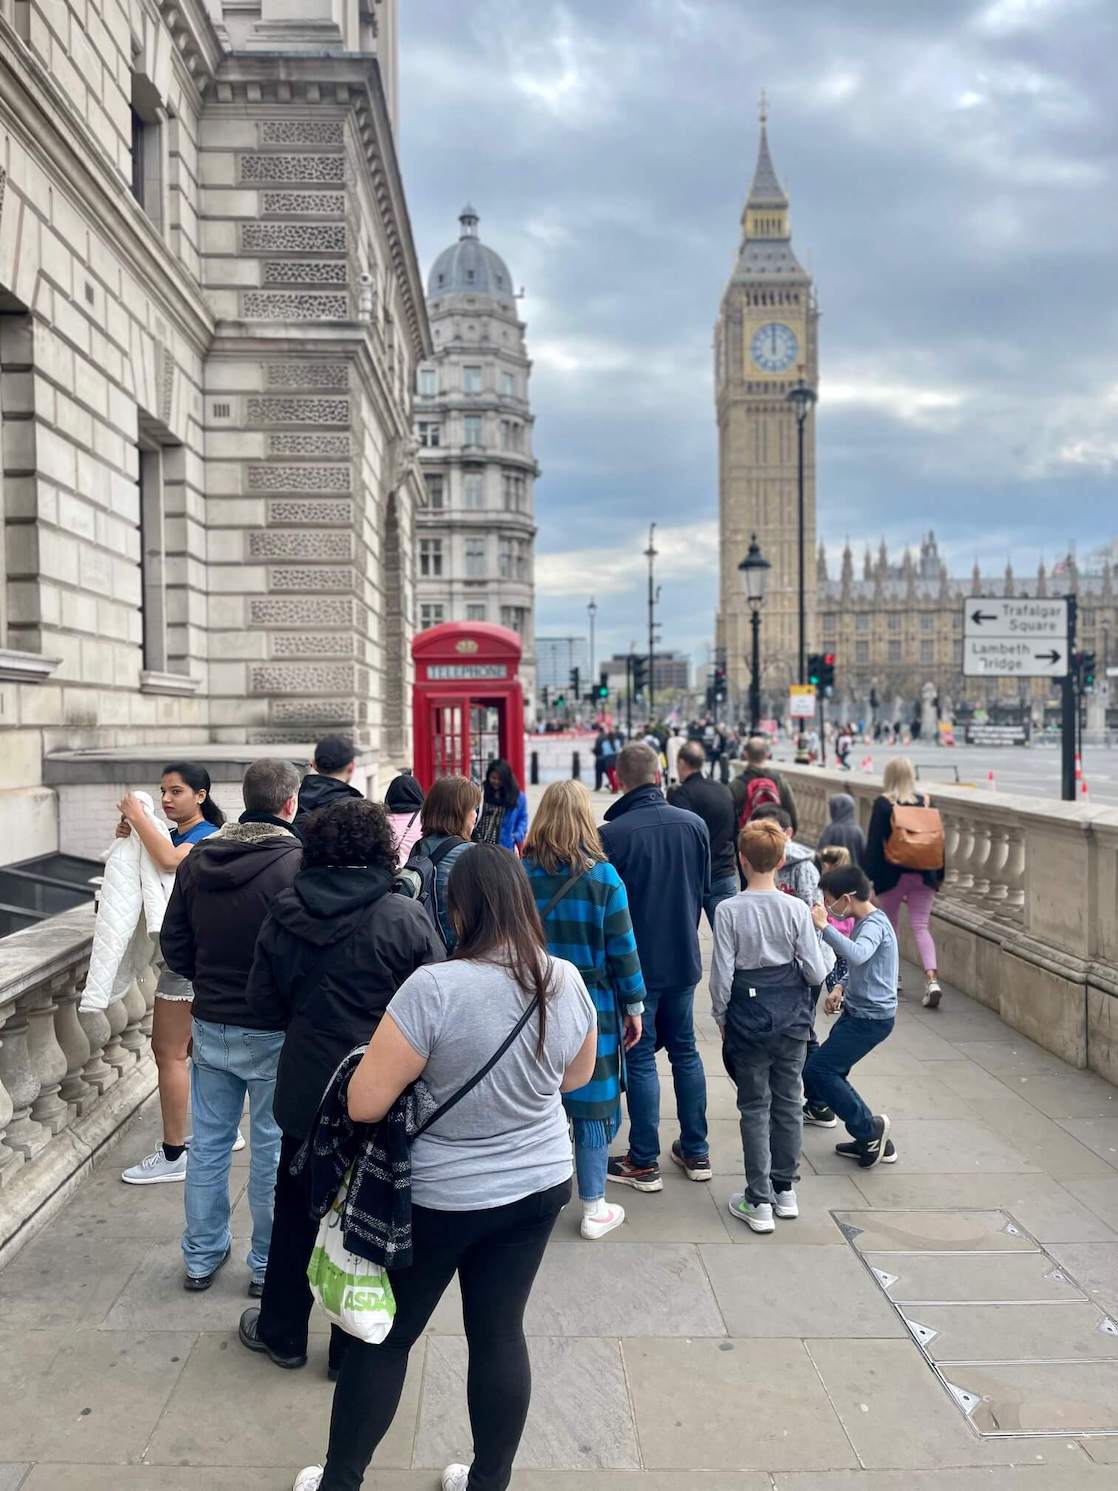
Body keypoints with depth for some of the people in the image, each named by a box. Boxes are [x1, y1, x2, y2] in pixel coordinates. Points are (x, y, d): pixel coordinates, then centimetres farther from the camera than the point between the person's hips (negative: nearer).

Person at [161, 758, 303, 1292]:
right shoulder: (296, 862, -19)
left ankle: (202, 1256, 29)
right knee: (273, 1148, 8)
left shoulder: (198, 859, 0)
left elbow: (173, 943, 6)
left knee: (208, 1141, 16)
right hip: (271, 1031, -5)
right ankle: (269, 1264, 19)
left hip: (210, 1025, 6)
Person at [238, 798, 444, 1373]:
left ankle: (281, 1332, 38)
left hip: (306, 1089, 3)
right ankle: (354, 1346, 26)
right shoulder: (405, 919, -18)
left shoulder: (284, 914, -7)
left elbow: (263, 1002, 1)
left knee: (295, 1214, 21)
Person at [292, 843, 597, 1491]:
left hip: (440, 1196, -4)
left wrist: (419, 1071, -2)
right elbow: (577, 1077, 9)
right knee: (500, 1332, 17)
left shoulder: (434, 987, -26)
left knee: (384, 1336, 14)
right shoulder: (568, 981, -9)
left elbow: (365, 1103, -21)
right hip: (539, 1185, 4)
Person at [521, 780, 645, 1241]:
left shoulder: (520, 873, -5)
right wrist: (634, 1005, 3)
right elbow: (622, 948, -7)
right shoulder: (602, 875, -10)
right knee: (592, 1103, 7)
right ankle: (594, 1210, 16)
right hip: (593, 1004, -2)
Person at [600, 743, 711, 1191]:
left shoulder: (612, 834, -20)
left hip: (636, 964, -4)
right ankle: (696, 1152, 27)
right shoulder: (694, 825, -4)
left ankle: (644, 1163, 14)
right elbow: (705, 891, 7)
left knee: (640, 1058, 7)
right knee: (685, 1050, 18)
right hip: (684, 959, 5)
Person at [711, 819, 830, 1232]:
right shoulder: (797, 909, -8)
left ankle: (759, 1201, 11)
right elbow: (817, 972, -7)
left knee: (755, 1108, 7)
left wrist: (721, 1017, 4)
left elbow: (722, 974, -11)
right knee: (788, 1103, 14)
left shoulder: (728, 911, -14)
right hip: (792, 1017, 2)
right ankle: (785, 1190, 27)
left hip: (748, 1017, -2)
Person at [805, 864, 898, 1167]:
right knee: (830, 1072, 11)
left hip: (871, 1017, -10)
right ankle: (871, 1139, 17)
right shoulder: (864, 922, 12)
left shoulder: (874, 924, -18)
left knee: (817, 1070, -11)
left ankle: (868, 1129, 0)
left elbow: (856, 956, -40)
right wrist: (841, 992, 11)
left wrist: (824, 925, -35)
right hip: (858, 1012, 10)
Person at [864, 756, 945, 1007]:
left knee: (890, 924, 15)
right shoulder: (926, 801, 2)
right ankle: (932, 979, -17)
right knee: (920, 927, 0)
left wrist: (869, 874, -4)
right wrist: (938, 877, 15)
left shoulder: (883, 804, -8)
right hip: (923, 875, 2)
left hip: (892, 875, -2)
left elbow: (874, 842, -9)